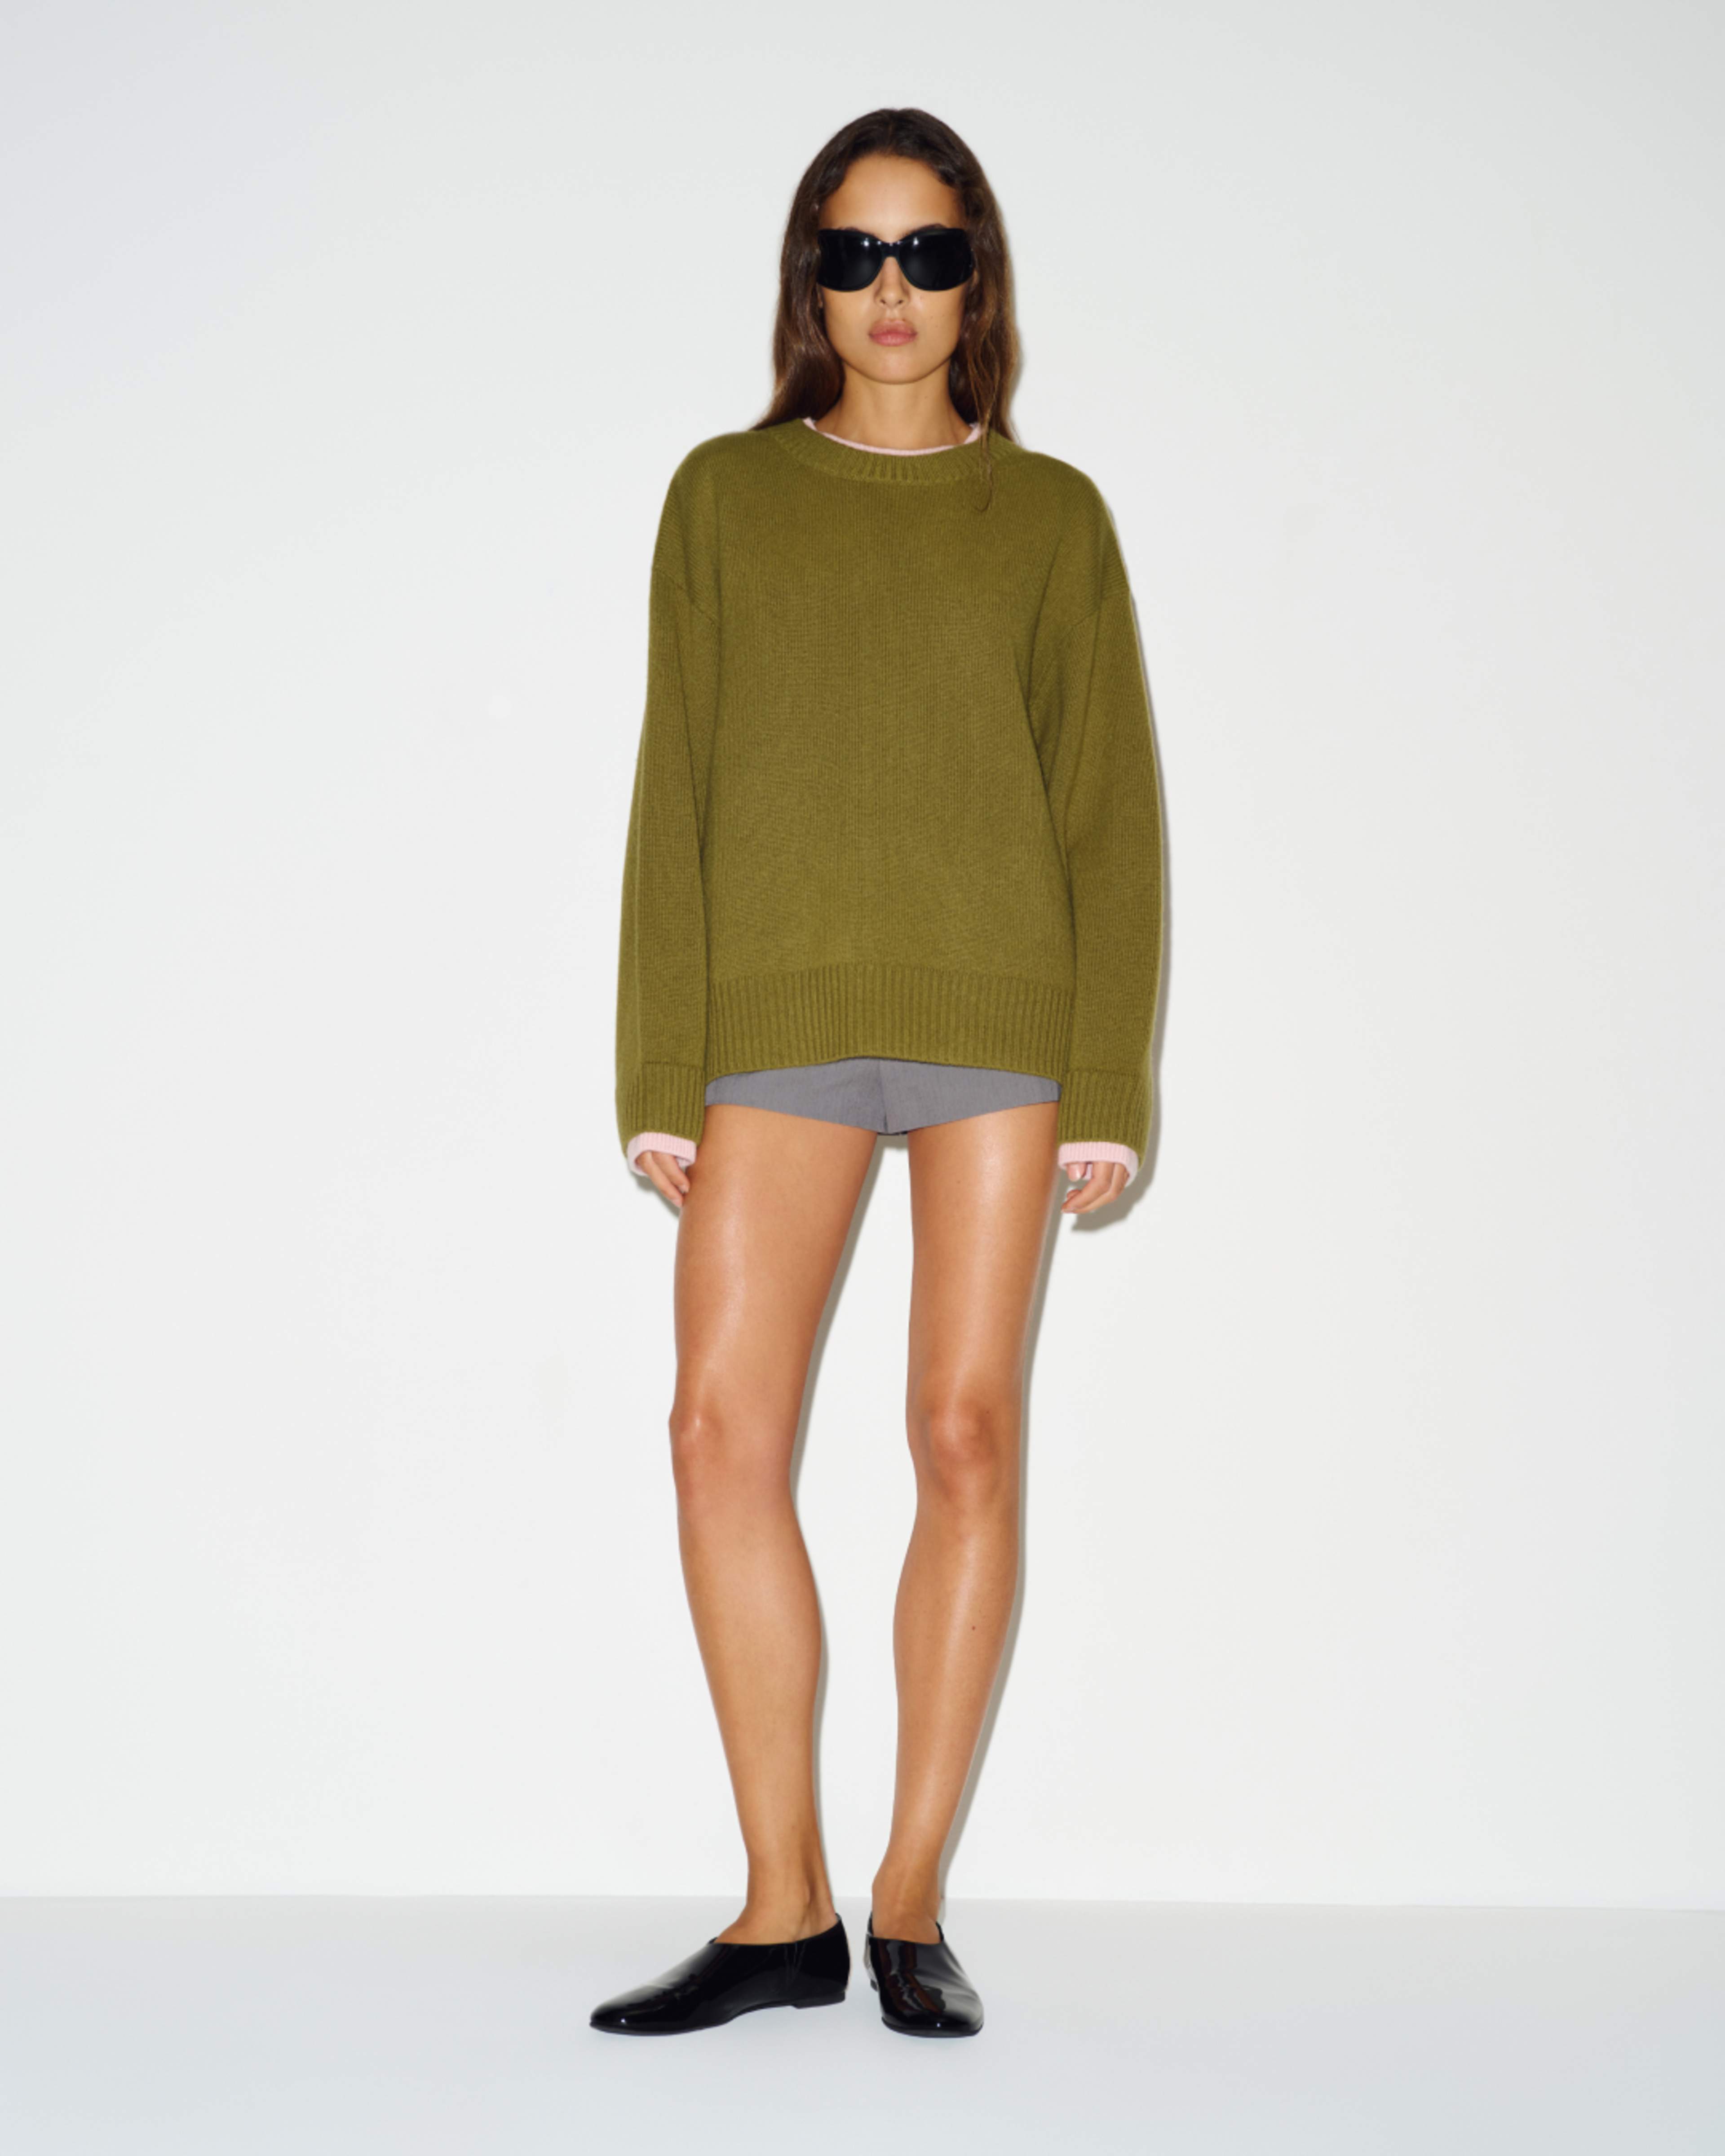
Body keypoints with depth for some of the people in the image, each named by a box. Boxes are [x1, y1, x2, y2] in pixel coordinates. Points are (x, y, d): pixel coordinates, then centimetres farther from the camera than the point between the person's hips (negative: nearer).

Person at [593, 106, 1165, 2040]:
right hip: (780, 1011, 1)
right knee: (723, 1431, -7)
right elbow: (675, 794, 8)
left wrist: (1110, 1084, -2)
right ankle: (784, 1914, 4)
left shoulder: (1051, 516, 10)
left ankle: (911, 1905, 8)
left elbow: (1111, 808, 7)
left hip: (997, 1010, 0)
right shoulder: (725, 497, 12)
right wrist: (660, 1078, 0)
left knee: (967, 1433, -3)